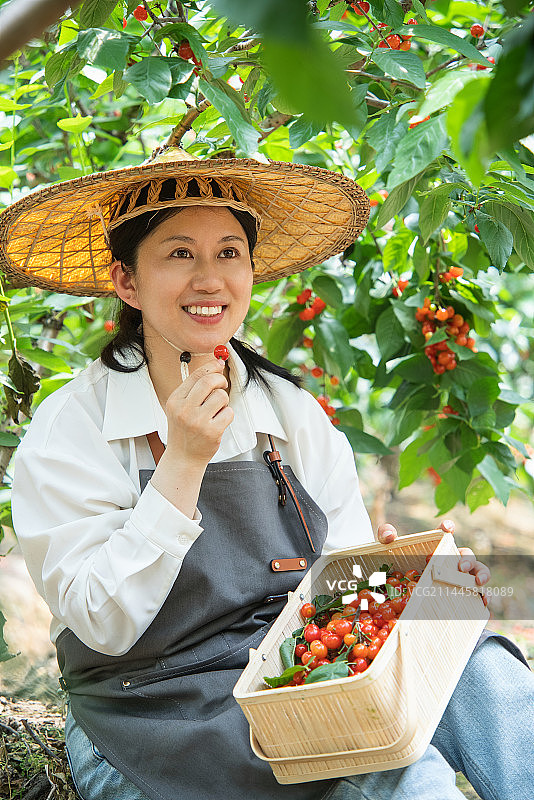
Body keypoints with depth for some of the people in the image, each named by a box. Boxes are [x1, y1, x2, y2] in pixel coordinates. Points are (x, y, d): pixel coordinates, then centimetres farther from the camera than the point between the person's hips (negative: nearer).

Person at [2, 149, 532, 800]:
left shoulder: (296, 417, 5)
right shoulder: (70, 429, -7)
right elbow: (104, 625, -12)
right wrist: (184, 462, -20)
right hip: (157, 716, -4)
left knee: (477, 668, -23)